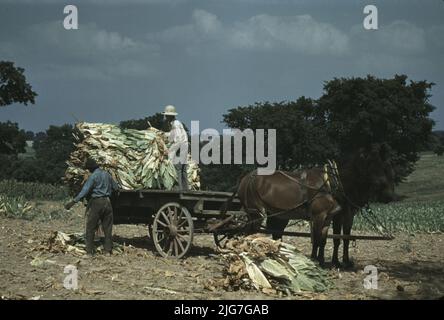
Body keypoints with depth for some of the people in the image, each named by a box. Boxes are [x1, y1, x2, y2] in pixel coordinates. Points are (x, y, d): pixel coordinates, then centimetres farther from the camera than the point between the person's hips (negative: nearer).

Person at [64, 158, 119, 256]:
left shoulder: (93, 176, -10)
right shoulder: (107, 174, 10)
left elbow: (85, 190, -20)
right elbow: (116, 187, 17)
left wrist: (74, 201, -24)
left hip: (96, 203, -6)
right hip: (107, 202, 6)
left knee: (90, 228, 2)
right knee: (107, 227, 10)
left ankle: (89, 251, -1)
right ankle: (108, 250, 10)